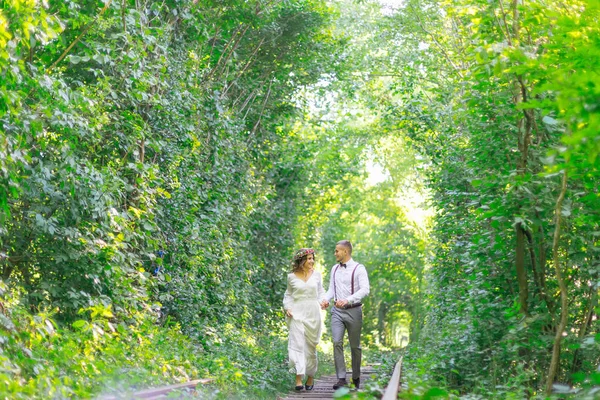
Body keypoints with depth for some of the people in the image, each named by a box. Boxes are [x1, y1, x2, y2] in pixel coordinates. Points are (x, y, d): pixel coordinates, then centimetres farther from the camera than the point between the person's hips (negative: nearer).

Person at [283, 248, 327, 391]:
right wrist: (287, 307, -2)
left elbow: (321, 292, 15)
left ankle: (310, 377, 24)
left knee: (310, 346, 8)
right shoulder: (292, 277, 2)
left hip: (312, 314, 2)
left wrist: (323, 301, -4)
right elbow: (288, 294, 13)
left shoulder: (316, 275, 6)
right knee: (297, 344, -12)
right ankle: (298, 379, -16)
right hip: (297, 313, -2)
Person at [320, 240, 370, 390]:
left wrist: (347, 300, -28)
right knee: (337, 342, -12)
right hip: (337, 311, 4)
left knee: (355, 345, 8)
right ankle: (341, 379, -11)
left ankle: (356, 377, 25)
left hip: (353, 310, -4)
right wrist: (326, 299, -5)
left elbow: (364, 290, -17)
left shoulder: (359, 268, -7)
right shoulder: (335, 269, 11)